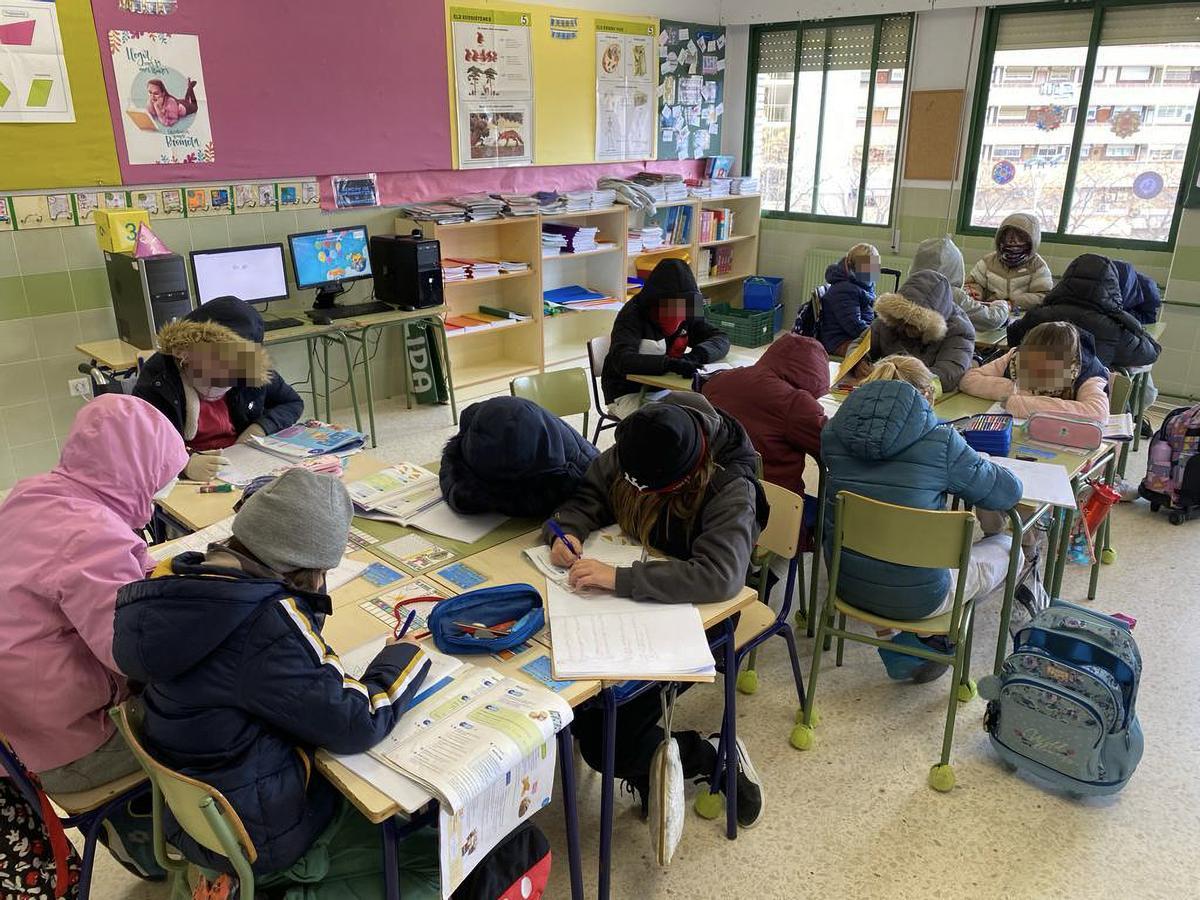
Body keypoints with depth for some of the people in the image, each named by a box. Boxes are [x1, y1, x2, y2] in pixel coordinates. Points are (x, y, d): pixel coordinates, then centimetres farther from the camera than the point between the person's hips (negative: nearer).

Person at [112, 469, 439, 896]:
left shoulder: (180, 576, -10)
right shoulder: (270, 626, -33)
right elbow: (355, 724, -24)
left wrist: (305, 601, -5)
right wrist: (404, 655, -9)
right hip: (260, 841, -8)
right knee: (435, 862, 3)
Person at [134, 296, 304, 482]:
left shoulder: (256, 371, -3)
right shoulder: (157, 378, -11)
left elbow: (293, 403, 15)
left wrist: (263, 426, -6)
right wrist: (184, 463, -38)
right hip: (192, 481, 0)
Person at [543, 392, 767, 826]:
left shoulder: (730, 489, -25)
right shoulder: (623, 457, -10)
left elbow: (720, 576, -38)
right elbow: (584, 500, 5)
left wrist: (619, 578, -41)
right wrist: (565, 531, -18)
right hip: (630, 597, 7)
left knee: (605, 742, -16)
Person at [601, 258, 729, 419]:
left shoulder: (687, 316, 2)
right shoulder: (633, 315, -17)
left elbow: (721, 339, -1)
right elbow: (622, 360, -32)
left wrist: (697, 354, -23)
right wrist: (671, 363, -44)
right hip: (628, 394, -6)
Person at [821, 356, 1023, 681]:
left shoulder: (833, 433, -2)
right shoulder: (941, 441, -14)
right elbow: (1009, 492, -2)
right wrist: (978, 464, 19)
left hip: (846, 584, 4)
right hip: (915, 598, -3)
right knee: (1008, 546, 20)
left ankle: (892, 639, 22)